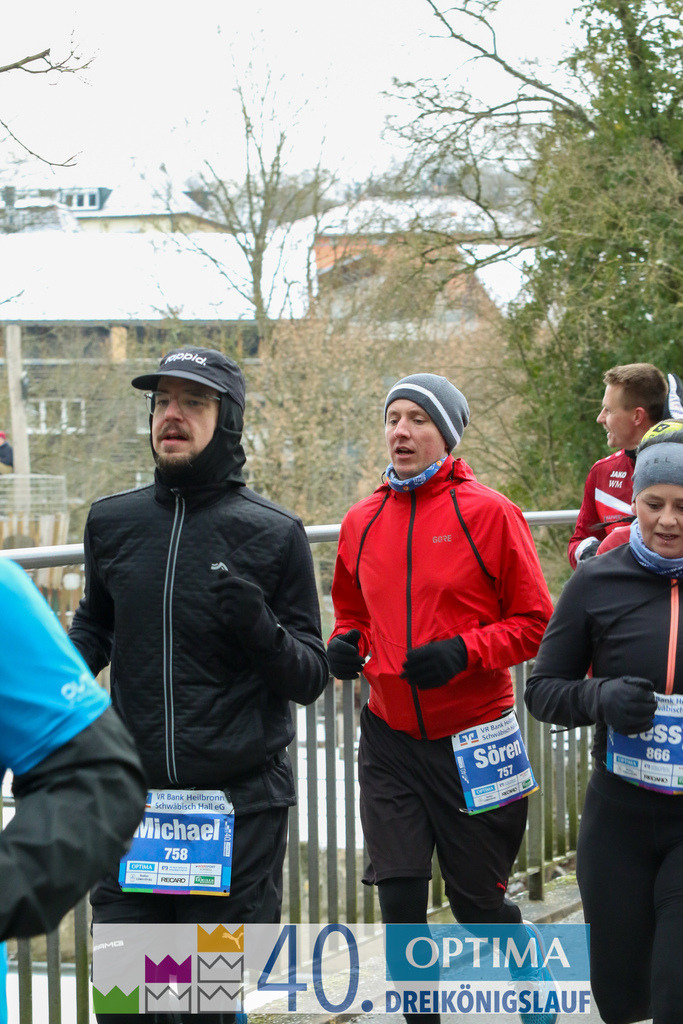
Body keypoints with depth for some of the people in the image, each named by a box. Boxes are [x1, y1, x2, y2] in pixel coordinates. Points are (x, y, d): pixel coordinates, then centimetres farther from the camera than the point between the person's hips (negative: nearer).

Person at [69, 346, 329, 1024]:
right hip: (133, 795, 2)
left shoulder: (273, 534, -1)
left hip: (242, 802, -2)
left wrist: (260, 628, -19)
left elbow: (310, 677, 1)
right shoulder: (113, 522, 8)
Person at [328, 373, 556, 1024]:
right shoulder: (362, 522, 7)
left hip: (472, 739, -3)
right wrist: (345, 644, 1)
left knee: (478, 900, 6)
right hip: (389, 738, 4)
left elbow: (534, 621, -5)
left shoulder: (487, 513, -7)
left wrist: (464, 652, -19)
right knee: (399, 896, -1)